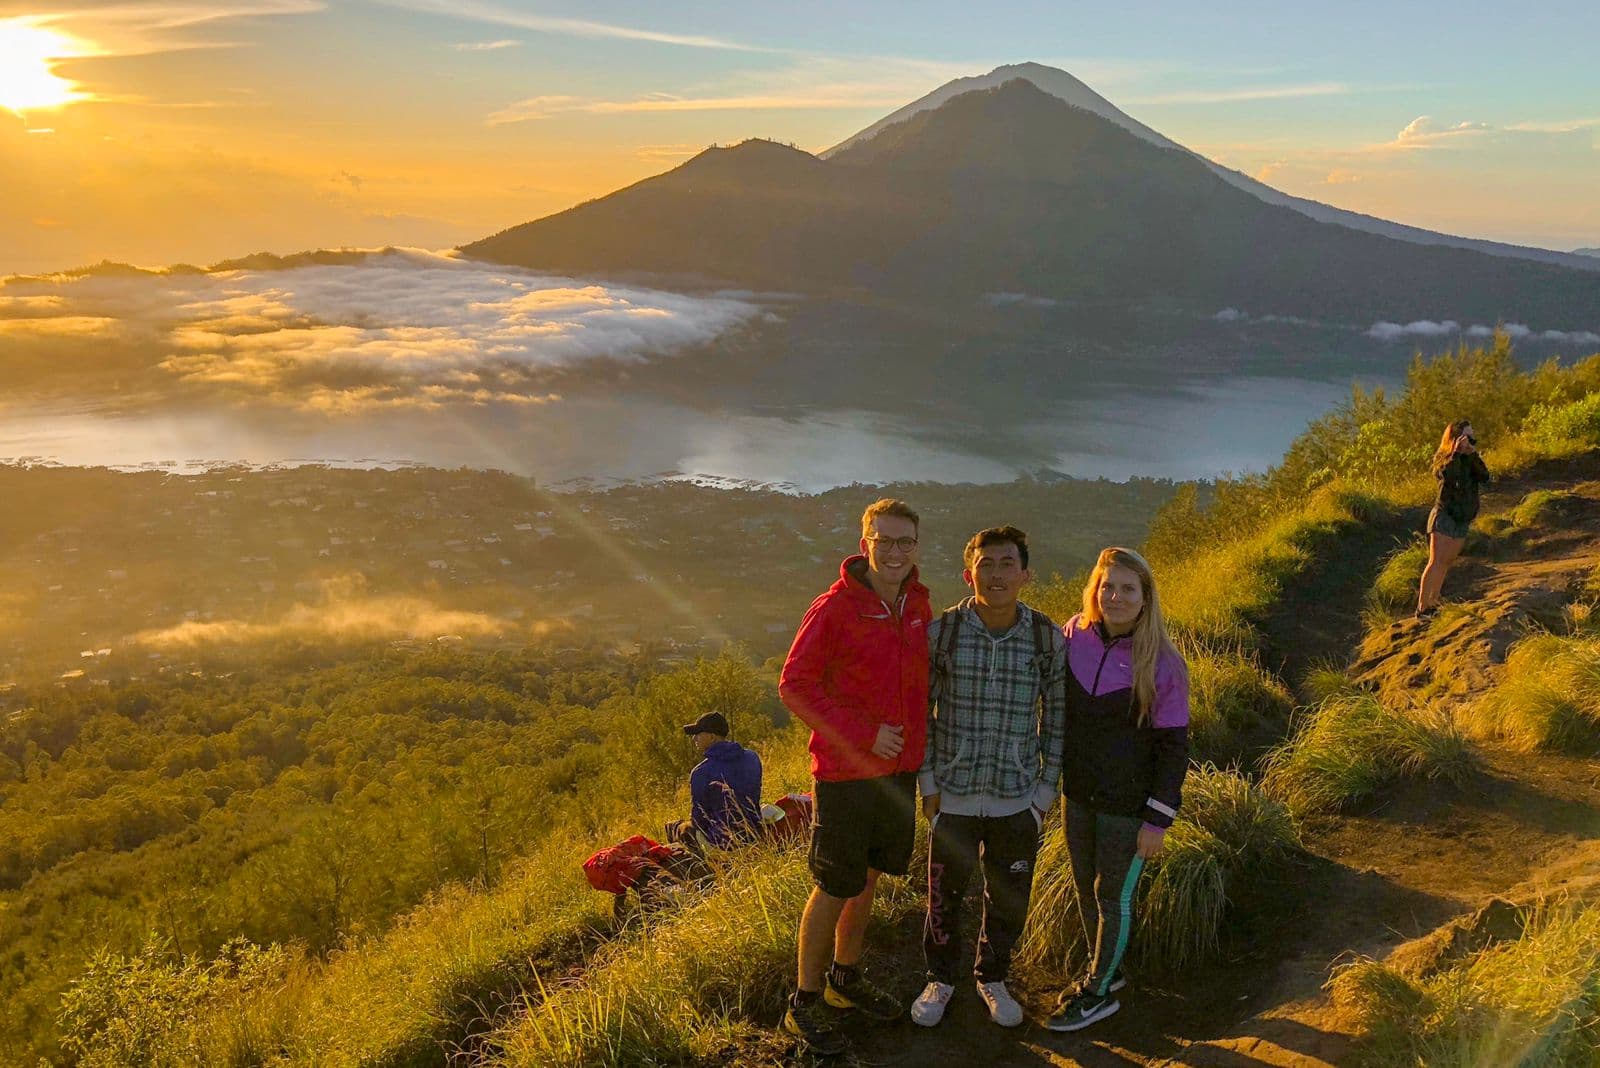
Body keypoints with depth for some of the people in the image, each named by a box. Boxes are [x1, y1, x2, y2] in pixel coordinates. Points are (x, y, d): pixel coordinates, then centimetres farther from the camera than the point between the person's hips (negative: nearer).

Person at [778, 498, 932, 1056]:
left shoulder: (918, 605, 3)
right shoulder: (835, 607, -16)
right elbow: (794, 683, -16)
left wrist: (916, 740, 9)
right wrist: (864, 734, -19)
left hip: (899, 768, 6)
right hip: (846, 771, -6)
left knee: (868, 876, 19)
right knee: (836, 885, 3)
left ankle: (845, 977, 38)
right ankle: (804, 1003, 19)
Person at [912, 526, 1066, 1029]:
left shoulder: (1049, 639, -6)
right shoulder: (941, 632, -8)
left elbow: (1056, 718, 4)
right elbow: (921, 710, 1)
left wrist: (1047, 789, 2)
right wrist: (927, 780, -2)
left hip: (1018, 799, 1)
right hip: (953, 794, 0)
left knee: (1009, 901, 14)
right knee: (944, 897, 12)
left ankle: (992, 978, 39)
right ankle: (940, 979, 36)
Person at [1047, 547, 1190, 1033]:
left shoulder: (1162, 664, -17)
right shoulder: (1073, 638, -7)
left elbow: (1174, 748, -11)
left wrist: (1157, 820, -12)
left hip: (1128, 804, -5)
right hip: (1079, 793, 5)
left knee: (1114, 895, 10)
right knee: (1085, 887, 19)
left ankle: (1098, 993, 27)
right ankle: (1106, 969, 40)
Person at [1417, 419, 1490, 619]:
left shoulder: (1471, 459, 9)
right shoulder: (1443, 458, -5)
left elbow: (1484, 477, -8)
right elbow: (1445, 474, -26)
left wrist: (1473, 454, -14)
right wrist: (1456, 452, -26)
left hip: (1463, 520, 6)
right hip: (1444, 516, -6)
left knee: (1446, 563, 9)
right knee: (1436, 562, -13)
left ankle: (1433, 602, 16)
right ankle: (1422, 608, -14)